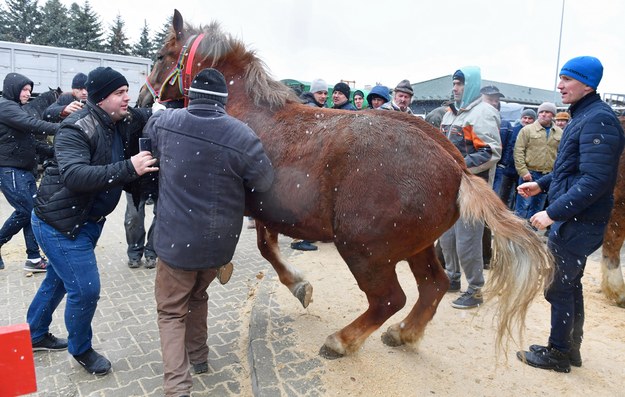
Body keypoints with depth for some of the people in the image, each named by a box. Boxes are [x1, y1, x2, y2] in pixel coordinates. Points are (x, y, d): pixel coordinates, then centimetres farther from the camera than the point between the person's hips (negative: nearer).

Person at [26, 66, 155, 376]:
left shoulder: (125, 122, -1)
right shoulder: (77, 129, -23)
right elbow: (74, 175, -37)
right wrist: (128, 168, -43)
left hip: (88, 220, 8)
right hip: (59, 222, -8)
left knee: (58, 279, 24)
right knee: (85, 289, -3)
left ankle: (35, 335, 46)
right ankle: (81, 350, 23)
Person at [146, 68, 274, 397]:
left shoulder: (165, 122, -9)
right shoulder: (241, 135, -18)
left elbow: (147, 130, 16)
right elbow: (264, 182, -6)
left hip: (176, 238, -1)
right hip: (220, 240, 2)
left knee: (171, 311, 15)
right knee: (198, 295, 28)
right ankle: (198, 357, 44)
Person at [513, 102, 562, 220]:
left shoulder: (560, 133, 8)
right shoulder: (527, 129, -2)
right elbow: (518, 151, -7)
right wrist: (523, 171, -14)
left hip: (549, 176, 4)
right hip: (530, 173, -4)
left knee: (537, 208, 13)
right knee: (524, 206, -3)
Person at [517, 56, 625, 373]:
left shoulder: (598, 120, -19)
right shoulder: (582, 116, 12)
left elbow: (596, 180, -27)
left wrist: (553, 213, -27)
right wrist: (541, 184, 17)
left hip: (578, 223, -10)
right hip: (572, 219, 10)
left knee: (559, 288, 3)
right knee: (570, 284, 19)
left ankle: (558, 353, 20)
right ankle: (571, 348, 34)